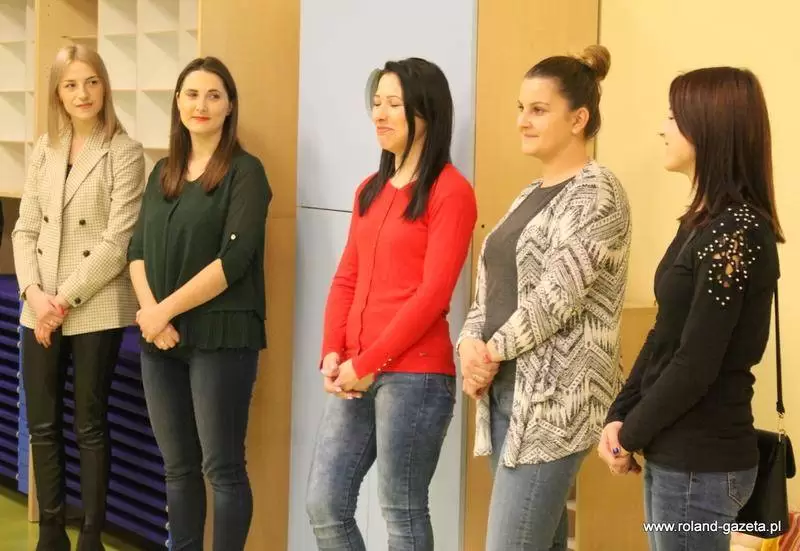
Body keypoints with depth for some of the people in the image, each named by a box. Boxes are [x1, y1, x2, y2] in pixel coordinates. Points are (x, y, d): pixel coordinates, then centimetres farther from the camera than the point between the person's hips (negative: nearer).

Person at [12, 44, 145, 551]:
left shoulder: (125, 152, -6)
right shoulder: (44, 150, 9)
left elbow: (118, 241, -12)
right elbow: (26, 229, 8)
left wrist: (65, 299, -14)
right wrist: (34, 293, -7)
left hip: (96, 309, -5)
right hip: (41, 309, 5)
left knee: (91, 427, 4)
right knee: (42, 426, 10)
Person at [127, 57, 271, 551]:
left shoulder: (245, 172, -5)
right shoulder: (163, 173, 14)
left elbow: (234, 260, -14)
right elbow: (138, 250, 9)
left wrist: (166, 310, -13)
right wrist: (151, 312, -9)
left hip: (221, 338, -6)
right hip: (161, 340, 6)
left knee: (222, 468, -2)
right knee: (178, 467, 11)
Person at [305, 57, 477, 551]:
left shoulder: (450, 192, -8)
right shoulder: (370, 190, 16)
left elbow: (433, 294, -14)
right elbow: (347, 279, 14)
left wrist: (368, 363, -13)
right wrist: (332, 353, -1)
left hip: (415, 374, -7)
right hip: (357, 374, 8)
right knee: (324, 506, 8)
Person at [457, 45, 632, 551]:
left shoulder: (598, 194, -10)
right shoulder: (531, 195, 16)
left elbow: (557, 295, -18)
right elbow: (493, 287, 16)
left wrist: (494, 350, -8)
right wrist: (471, 342, -3)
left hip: (555, 400, -8)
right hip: (506, 391, 8)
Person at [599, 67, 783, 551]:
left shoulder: (738, 231, -19)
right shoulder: (704, 221, 10)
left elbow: (696, 366, -20)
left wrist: (632, 437, -9)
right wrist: (619, 416, 2)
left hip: (702, 463, -9)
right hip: (674, 454, 9)